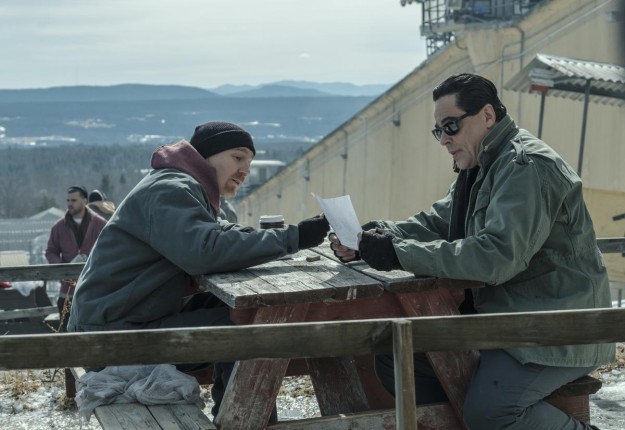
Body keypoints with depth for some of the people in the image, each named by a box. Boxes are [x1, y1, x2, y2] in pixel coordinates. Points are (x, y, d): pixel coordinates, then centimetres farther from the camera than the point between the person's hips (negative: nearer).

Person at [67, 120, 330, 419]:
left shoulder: (187, 189, 16)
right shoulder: (171, 190, -17)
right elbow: (205, 251, -32)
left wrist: (259, 237, -8)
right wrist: (292, 238, -29)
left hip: (134, 318, 10)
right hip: (116, 335, -10)